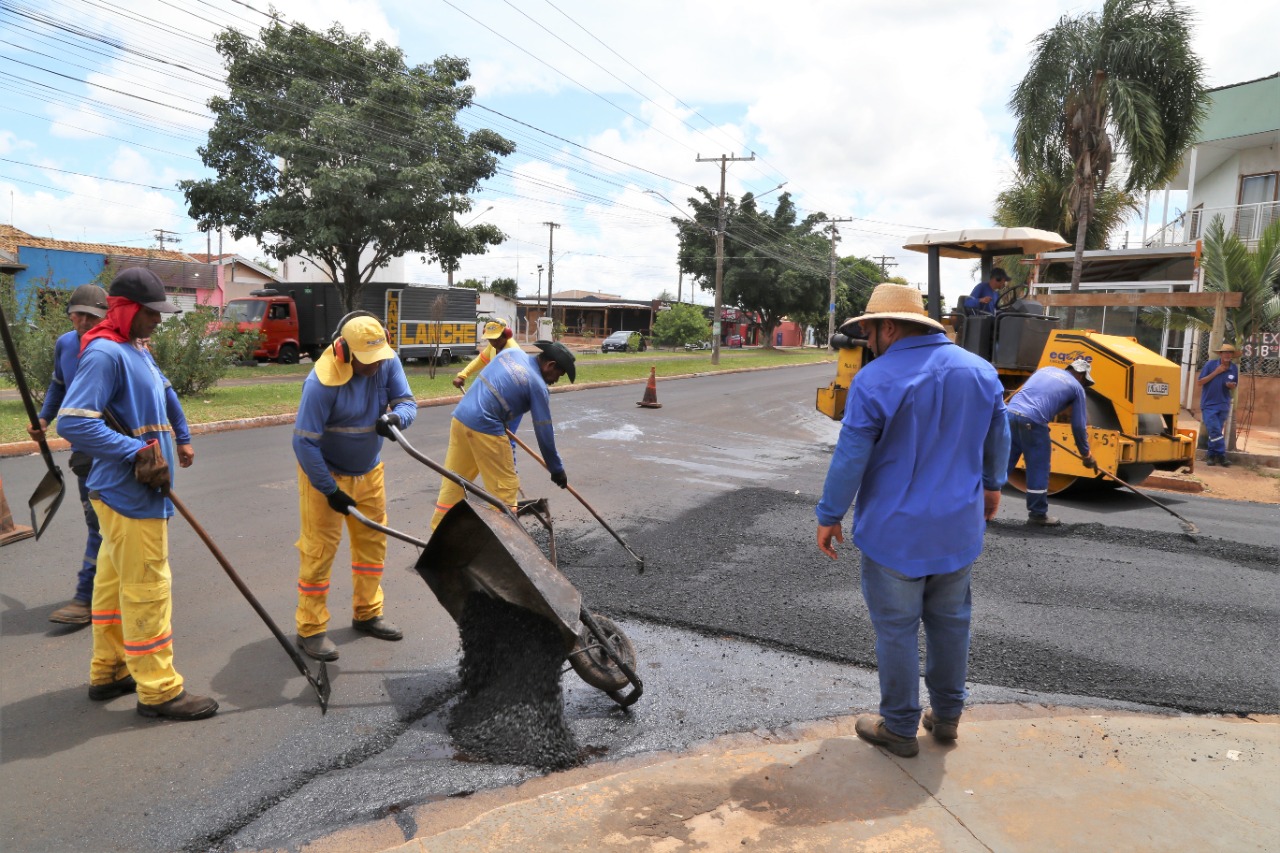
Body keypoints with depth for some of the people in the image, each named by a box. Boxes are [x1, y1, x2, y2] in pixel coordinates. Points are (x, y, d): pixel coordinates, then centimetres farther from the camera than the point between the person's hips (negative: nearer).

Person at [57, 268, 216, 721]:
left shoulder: (138, 350, 14)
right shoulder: (104, 353, -17)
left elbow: (161, 397, 25)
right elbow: (72, 422, -25)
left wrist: (178, 443, 13)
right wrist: (138, 452, -23)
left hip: (139, 490, 10)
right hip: (129, 495, -10)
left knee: (114, 581, 18)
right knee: (146, 588, -3)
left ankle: (108, 673, 31)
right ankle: (158, 690, 6)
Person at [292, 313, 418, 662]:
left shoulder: (388, 362, -14)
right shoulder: (323, 382, -29)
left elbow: (407, 402, -12)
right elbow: (304, 442, -26)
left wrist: (395, 417, -38)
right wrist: (330, 490, -23)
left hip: (368, 471, 6)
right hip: (324, 474, -6)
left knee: (373, 542, 13)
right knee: (319, 550, -2)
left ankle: (367, 613, 29)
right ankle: (310, 629, 11)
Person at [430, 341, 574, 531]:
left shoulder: (512, 352, 12)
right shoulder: (538, 386, -7)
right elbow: (544, 432, -4)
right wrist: (556, 469, 8)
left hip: (460, 417, 8)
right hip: (485, 428, -8)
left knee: (453, 480, 18)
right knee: (506, 486, 4)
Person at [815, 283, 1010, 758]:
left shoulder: (875, 381, -18)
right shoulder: (980, 370, 1)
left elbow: (850, 459, -16)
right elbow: (998, 440, 13)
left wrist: (829, 516, -4)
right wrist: (991, 485, 29)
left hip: (895, 534, -5)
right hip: (959, 528, 6)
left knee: (896, 629, 7)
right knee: (950, 622, 19)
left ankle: (900, 728, 20)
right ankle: (947, 716, 33)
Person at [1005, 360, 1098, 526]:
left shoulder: (1046, 369, 28)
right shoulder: (1076, 387, 13)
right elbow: (1078, 425, 14)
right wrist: (1085, 454, 25)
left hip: (1010, 413, 6)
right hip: (1032, 421, -6)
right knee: (1038, 469, 8)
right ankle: (1038, 514, 17)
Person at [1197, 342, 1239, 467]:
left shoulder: (1234, 368, 1)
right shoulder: (1210, 364, -9)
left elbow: (1235, 385, 14)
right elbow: (1199, 382, -10)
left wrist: (1231, 385, -11)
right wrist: (1215, 372, -16)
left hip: (1224, 405, 4)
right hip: (1209, 404, -4)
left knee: (1216, 432, 8)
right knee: (1215, 431, -11)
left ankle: (1211, 455, 17)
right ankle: (1221, 455, -4)